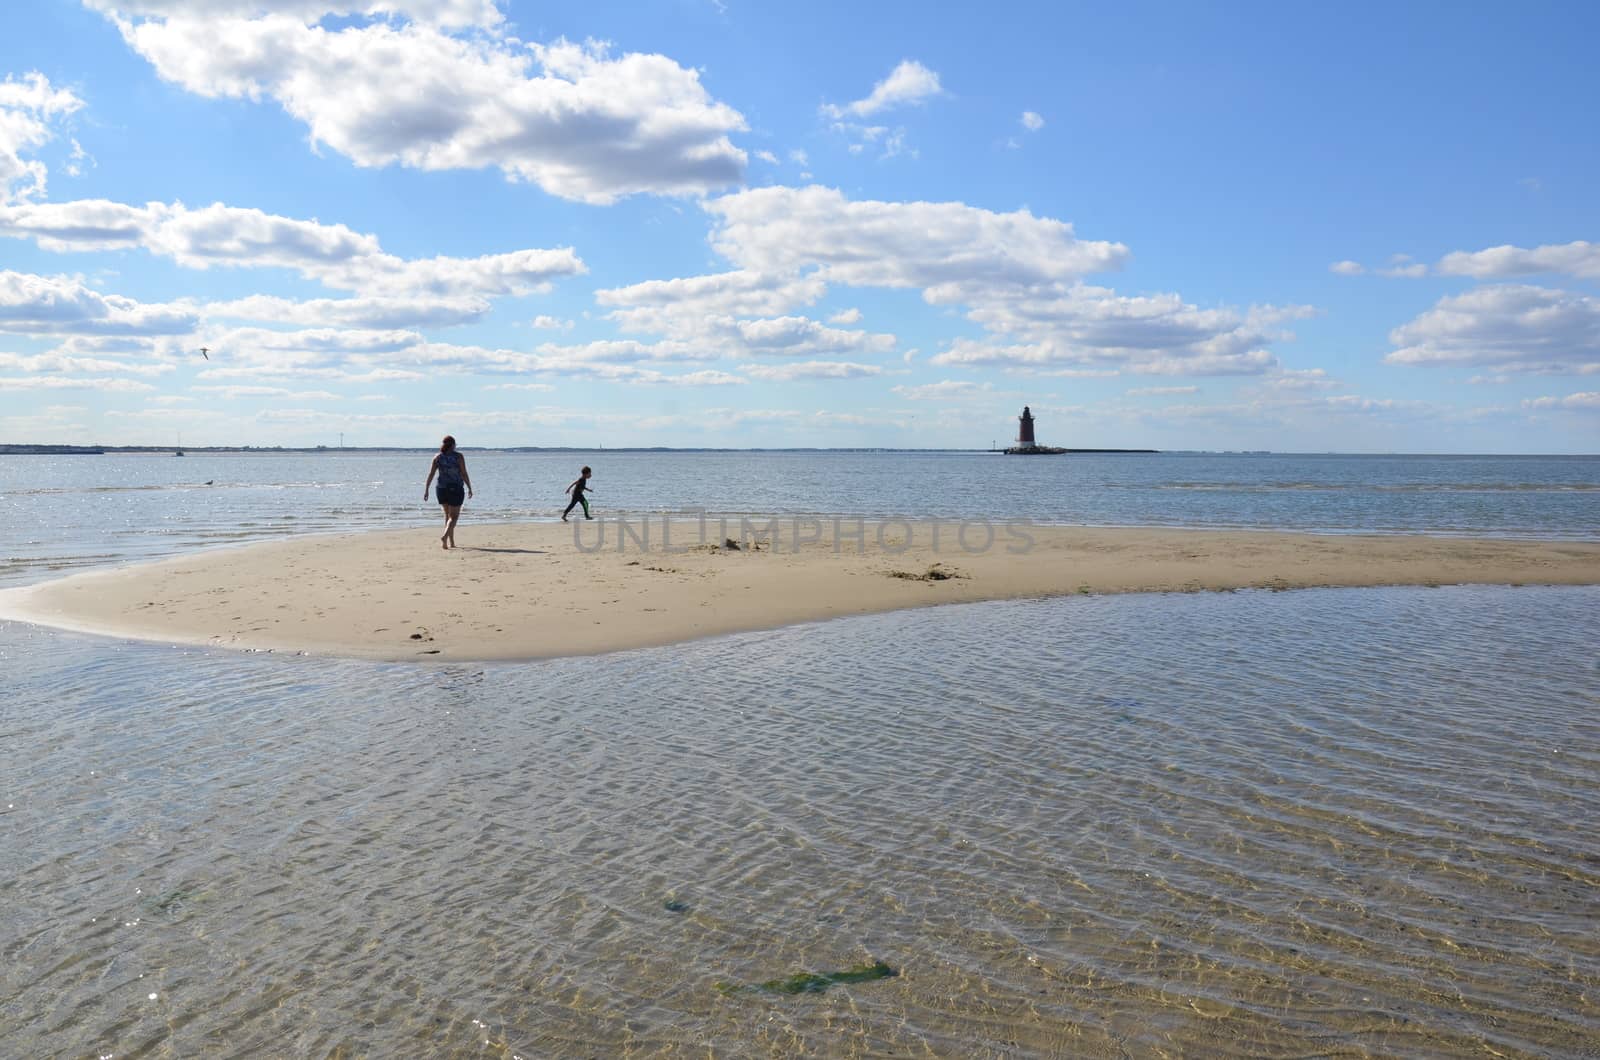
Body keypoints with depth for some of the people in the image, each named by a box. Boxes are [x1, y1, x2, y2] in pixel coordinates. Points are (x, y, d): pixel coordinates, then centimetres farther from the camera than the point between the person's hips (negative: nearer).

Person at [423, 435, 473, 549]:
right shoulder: (458, 457, -7)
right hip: (455, 489, -4)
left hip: (441, 489, 4)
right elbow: (464, 474, -9)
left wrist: (426, 490, 0)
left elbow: (430, 474, -2)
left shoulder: (437, 457, 2)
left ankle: (451, 542, 20)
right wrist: (469, 488, 0)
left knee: (448, 515, 18)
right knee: (454, 516, 0)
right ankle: (445, 537, -23)